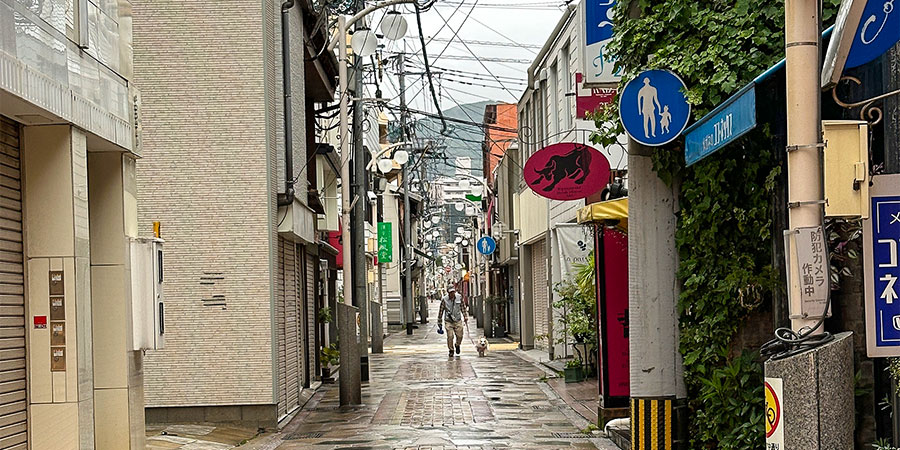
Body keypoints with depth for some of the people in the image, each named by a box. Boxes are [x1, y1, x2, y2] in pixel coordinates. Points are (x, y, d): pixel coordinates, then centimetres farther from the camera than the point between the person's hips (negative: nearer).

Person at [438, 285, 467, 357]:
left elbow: (463, 308, 11)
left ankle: (457, 345, 32)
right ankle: (451, 350, 12)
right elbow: (441, 310, 1)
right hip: (448, 321, -2)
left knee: (459, 336, 1)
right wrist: (439, 321, 4)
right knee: (450, 336, -7)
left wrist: (465, 318, 11)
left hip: (458, 321, 2)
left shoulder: (459, 297, -1)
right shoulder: (444, 299, -8)